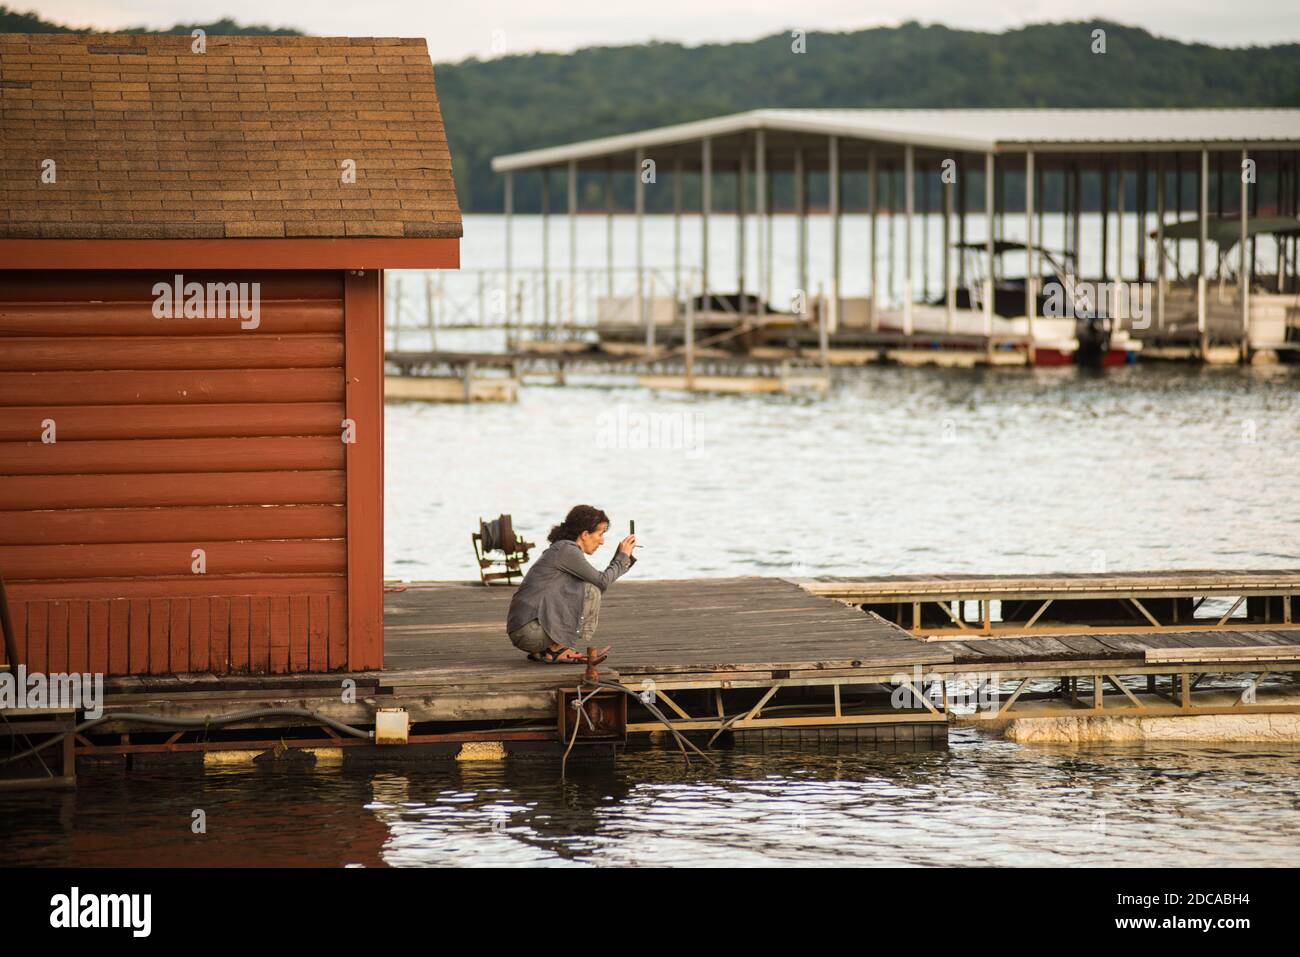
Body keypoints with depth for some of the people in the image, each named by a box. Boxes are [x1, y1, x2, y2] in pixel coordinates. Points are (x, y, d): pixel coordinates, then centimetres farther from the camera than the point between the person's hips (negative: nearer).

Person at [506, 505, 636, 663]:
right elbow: (603, 581, -8)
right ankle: (556, 651, -7)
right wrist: (623, 556, 5)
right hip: (529, 630, -10)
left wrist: (623, 556, 18)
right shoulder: (566, 549, -9)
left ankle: (541, 652, 11)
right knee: (591, 591, -9)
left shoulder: (560, 549, 21)